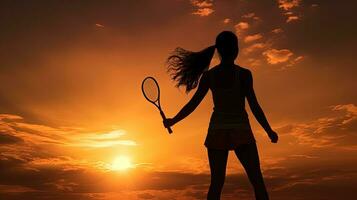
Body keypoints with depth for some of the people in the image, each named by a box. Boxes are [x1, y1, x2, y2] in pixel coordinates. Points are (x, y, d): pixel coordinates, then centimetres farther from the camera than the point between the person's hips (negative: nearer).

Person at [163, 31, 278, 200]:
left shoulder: (208, 75, 1)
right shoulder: (243, 74, -7)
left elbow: (192, 104, 1)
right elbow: (254, 107, -10)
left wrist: (172, 121, 13)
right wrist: (270, 132, 0)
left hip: (217, 130, 3)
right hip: (240, 130, -3)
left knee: (216, 183, 6)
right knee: (257, 181, 4)